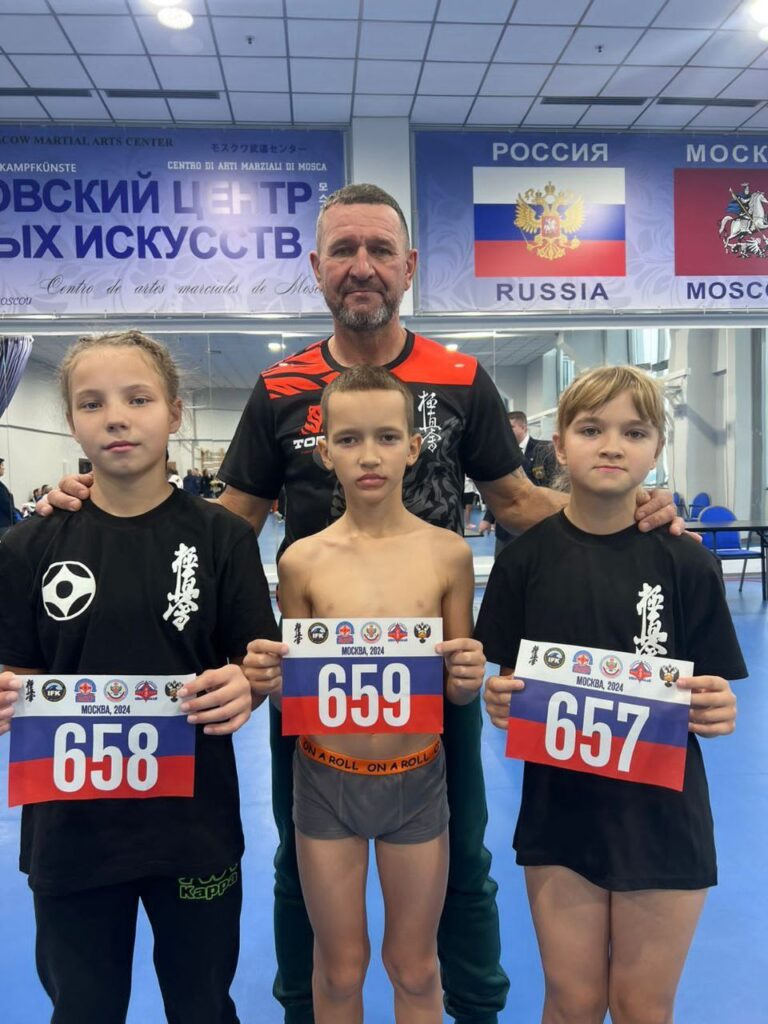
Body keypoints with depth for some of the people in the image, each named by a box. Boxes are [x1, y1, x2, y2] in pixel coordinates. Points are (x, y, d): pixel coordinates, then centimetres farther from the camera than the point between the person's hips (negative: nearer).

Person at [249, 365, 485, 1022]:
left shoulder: (447, 552, -9)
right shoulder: (304, 560, -8)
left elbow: (460, 692, 0)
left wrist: (469, 676, -21)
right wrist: (268, 679, -19)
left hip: (417, 778, 0)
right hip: (325, 779, 0)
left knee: (415, 968, 20)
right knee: (340, 969, 20)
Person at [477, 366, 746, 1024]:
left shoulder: (686, 563, -8)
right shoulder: (526, 559, -6)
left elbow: (714, 694, -2)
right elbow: (506, 679, 1)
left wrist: (715, 711, -23)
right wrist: (499, 699, -20)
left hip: (662, 812, 0)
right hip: (559, 807, 1)